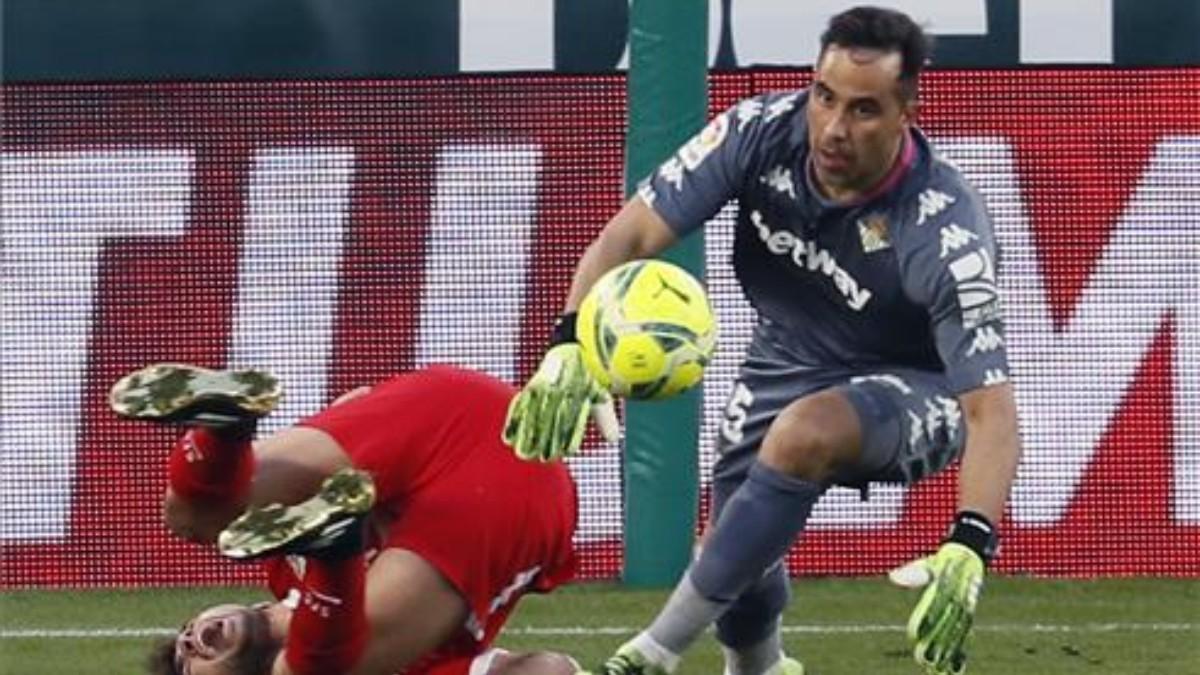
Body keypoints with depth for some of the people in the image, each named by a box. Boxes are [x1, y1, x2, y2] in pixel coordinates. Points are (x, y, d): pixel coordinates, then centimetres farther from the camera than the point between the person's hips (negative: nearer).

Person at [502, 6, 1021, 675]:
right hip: (785, 363, 5)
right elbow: (633, 231, -20)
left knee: (805, 431, -35)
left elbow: (991, 407, -36)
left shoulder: (943, 232, -34)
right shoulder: (762, 131, -23)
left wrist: (969, 550, -51)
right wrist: (571, 345, -38)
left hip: (912, 393, -5)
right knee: (741, 571, -2)